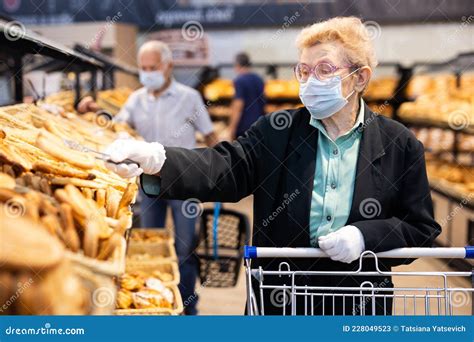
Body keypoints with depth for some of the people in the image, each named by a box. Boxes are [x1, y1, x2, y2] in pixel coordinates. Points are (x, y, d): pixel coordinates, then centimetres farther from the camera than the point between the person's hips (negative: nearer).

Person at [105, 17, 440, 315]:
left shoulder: (400, 144, -3)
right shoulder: (276, 131, -1)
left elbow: (422, 227, 1)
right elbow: (225, 166, -17)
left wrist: (365, 236, -16)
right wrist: (158, 161, -35)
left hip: (360, 305, 0)